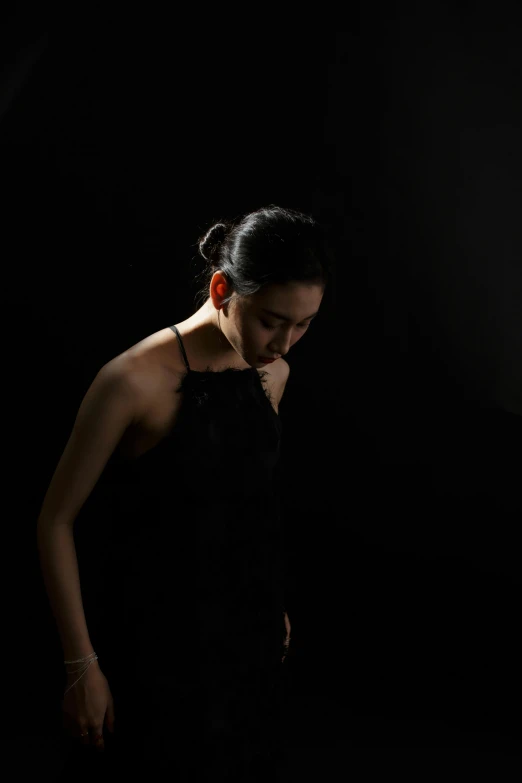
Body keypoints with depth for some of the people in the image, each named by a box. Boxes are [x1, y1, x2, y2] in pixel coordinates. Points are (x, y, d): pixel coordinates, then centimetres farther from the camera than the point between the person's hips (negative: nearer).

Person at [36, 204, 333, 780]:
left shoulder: (272, 373, 0)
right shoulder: (135, 380, -20)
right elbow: (55, 520, -14)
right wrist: (82, 665, -13)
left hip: (250, 642, 6)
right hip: (156, 651, -6)